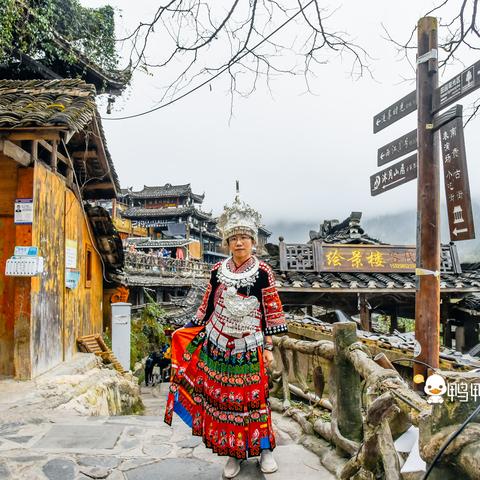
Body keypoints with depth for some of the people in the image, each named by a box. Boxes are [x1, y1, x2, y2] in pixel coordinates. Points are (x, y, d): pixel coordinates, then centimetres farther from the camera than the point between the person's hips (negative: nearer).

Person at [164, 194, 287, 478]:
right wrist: (189, 333, 10)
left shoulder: (262, 272, -6)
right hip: (218, 344, 3)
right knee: (222, 397, 6)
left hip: (248, 348, -3)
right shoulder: (218, 271, 3)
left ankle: (264, 449, 23)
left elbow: (271, 313, -3)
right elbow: (208, 308, 10)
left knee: (252, 397, 3)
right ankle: (234, 454, 22)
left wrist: (269, 348, -5)